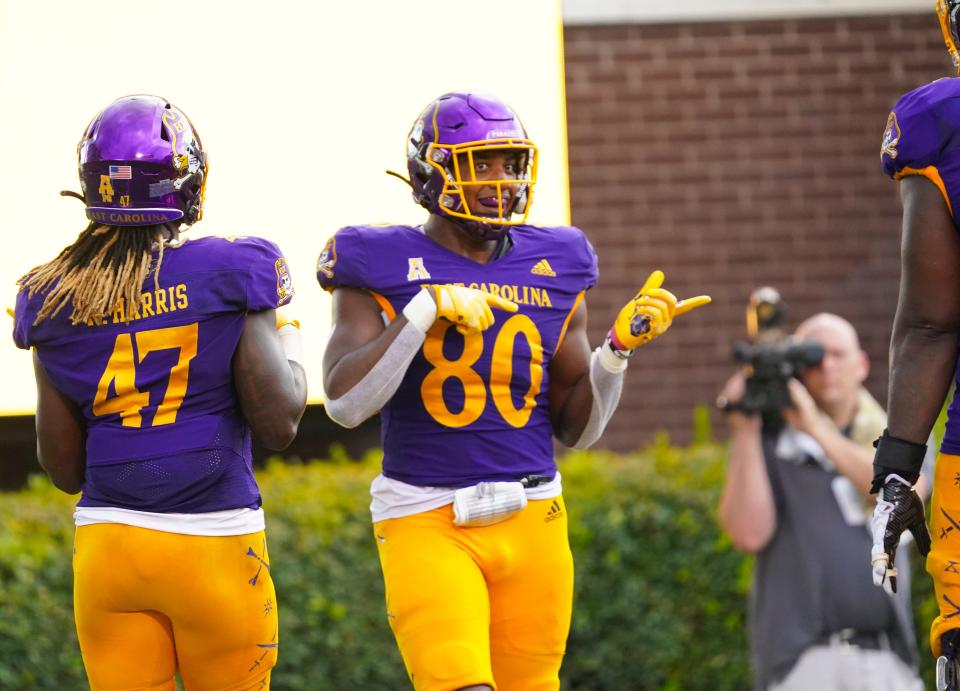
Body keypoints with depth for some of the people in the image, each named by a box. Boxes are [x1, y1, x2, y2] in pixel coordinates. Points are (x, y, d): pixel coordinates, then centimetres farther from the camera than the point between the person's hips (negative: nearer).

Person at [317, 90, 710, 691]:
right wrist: (425, 311, -17)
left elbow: (577, 429, 14)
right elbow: (346, 403, -13)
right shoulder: (385, 268, 0)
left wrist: (619, 348, -2)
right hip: (427, 523, -4)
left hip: (533, 522, 4)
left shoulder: (552, 270, 11)